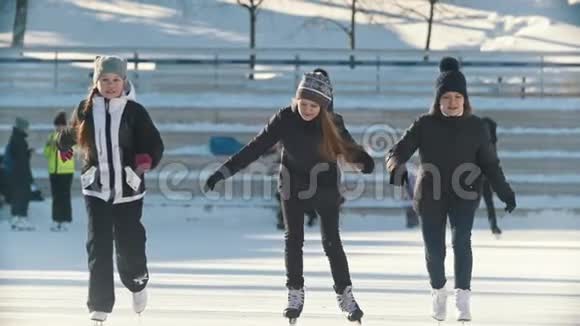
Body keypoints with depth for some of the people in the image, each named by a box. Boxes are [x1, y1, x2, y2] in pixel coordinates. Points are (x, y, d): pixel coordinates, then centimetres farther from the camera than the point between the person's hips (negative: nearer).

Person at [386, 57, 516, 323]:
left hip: (464, 194, 0)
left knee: (461, 241, -22)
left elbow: (490, 164, 4)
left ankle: (463, 300, -18)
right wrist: (396, 169, -34)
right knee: (434, 250, 5)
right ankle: (438, 291, 34)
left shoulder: (476, 127, -3)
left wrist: (505, 192, -4)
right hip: (430, 196, 0)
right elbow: (398, 151, -11)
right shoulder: (425, 125, -7)